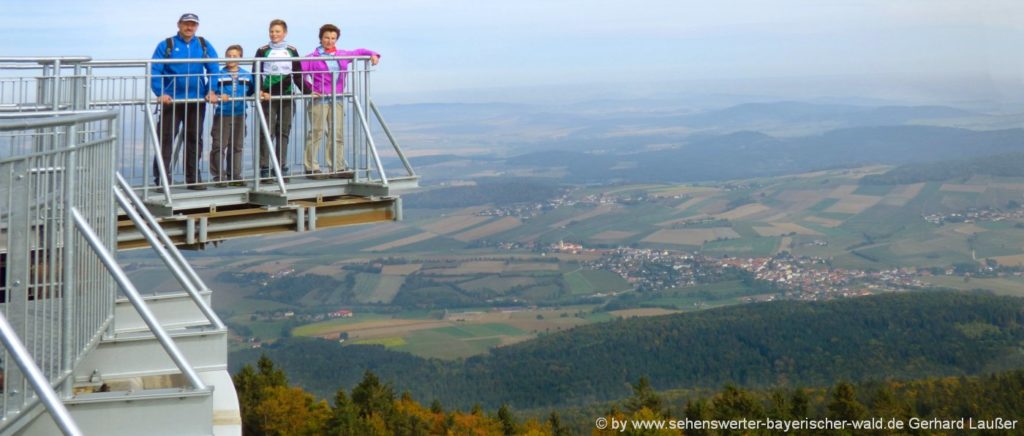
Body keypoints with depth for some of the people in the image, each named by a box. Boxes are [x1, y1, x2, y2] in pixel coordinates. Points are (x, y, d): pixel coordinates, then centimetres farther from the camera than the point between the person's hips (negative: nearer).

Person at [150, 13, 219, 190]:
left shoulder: (204, 45, 7)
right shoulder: (166, 45, -1)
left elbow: (214, 69, 4)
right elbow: (155, 71, -7)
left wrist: (211, 90, -10)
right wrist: (160, 93, -19)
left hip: (197, 101, 3)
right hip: (172, 101, -3)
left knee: (195, 139, 10)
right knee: (166, 138, -4)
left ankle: (193, 177, 19)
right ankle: (162, 177, 0)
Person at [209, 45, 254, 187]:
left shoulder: (247, 75, 9)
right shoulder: (218, 75, -3)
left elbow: (252, 92, 11)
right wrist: (218, 97, -28)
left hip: (239, 115, 4)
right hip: (222, 115, -4)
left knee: (236, 147, 11)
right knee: (219, 146, -4)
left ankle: (234, 176, 19)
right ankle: (218, 176, 1)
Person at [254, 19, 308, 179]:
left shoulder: (292, 51, 11)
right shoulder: (263, 51, 3)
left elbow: (297, 75, 13)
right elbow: (257, 74, -3)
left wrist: (307, 92, 2)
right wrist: (260, 91, -19)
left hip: (287, 97, 3)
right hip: (268, 97, -3)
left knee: (284, 133, 5)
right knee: (267, 133, -7)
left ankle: (282, 167, 11)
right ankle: (264, 168, -5)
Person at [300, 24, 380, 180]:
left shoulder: (342, 55, 13)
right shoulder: (313, 57, -1)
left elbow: (359, 52, 26)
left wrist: (373, 54, 8)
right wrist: (309, 88, -12)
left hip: (337, 99, 5)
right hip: (319, 99, -5)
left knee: (337, 134, 3)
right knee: (316, 133, -4)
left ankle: (338, 168, 8)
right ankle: (311, 168, 2)